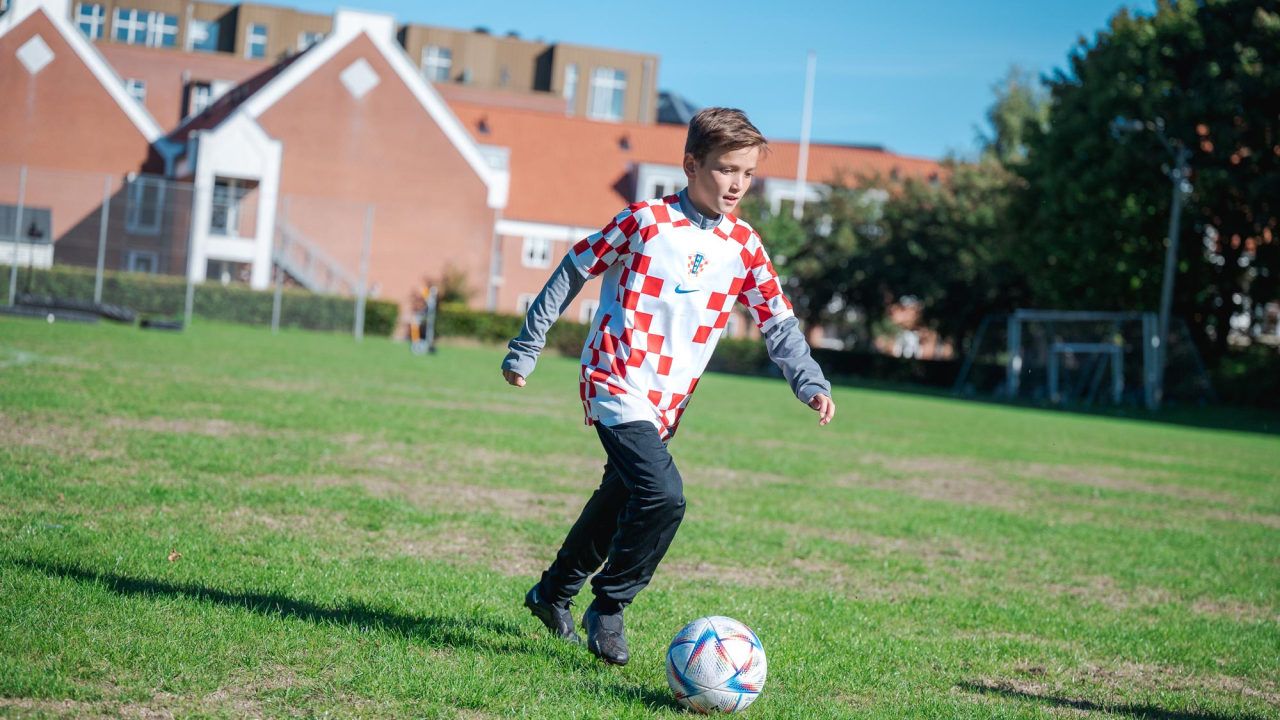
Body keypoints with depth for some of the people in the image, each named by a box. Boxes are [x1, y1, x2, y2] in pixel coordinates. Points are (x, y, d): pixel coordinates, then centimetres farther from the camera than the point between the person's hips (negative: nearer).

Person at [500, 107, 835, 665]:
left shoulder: (743, 246, 5)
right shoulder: (646, 221, -10)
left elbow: (777, 321, 9)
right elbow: (572, 272, -3)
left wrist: (809, 383, -6)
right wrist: (526, 347, 0)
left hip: (668, 402, 7)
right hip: (617, 385, -7)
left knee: (622, 501, 18)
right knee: (663, 496, -23)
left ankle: (554, 592, 41)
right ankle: (608, 607, -4)